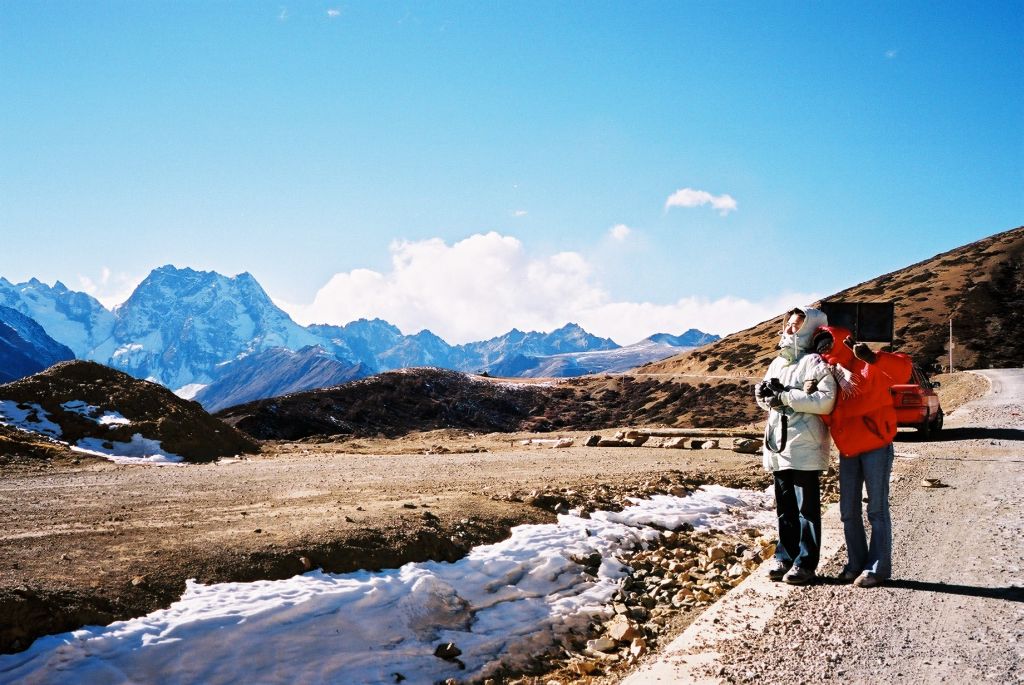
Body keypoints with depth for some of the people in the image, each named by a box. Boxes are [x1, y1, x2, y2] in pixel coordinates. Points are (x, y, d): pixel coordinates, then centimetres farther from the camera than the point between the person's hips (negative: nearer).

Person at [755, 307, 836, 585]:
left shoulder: (815, 362, -8)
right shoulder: (777, 362, 17)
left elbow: (825, 401, -20)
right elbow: (763, 398, 18)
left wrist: (785, 396, -19)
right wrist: (765, 393, -5)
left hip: (805, 447, -7)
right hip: (778, 445, 7)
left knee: (807, 507, 1)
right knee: (785, 507, 14)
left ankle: (805, 561, 8)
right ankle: (785, 555, 22)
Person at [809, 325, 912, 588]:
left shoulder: (866, 367, -11)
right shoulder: (828, 373, 7)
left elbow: (903, 368, -24)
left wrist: (872, 358, -38)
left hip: (876, 447, -6)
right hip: (848, 450, 6)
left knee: (877, 510, 1)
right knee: (849, 512, 10)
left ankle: (878, 567, 9)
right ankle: (856, 563, 22)